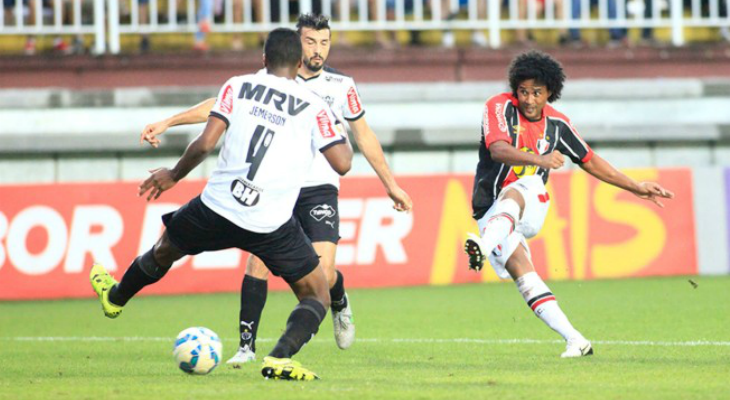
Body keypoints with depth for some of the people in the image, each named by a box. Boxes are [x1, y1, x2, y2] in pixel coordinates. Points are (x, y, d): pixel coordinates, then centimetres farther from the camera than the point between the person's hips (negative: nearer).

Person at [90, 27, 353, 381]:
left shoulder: (237, 87, 4)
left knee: (165, 249, 31)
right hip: (273, 226, -2)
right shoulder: (313, 107, 1)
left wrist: (174, 176, 11)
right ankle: (279, 358, -14)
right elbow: (342, 163, -4)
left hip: (217, 209, 2)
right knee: (317, 296, 11)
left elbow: (205, 143, -5)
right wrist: (342, 135, 17)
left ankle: (115, 297, 56)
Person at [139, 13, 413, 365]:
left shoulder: (341, 86, 2)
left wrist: (391, 185, 14)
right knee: (258, 258, -14)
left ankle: (339, 302, 24)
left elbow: (364, 136, 12)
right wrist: (166, 123, -4)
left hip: (320, 190, -1)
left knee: (323, 272, -13)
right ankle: (247, 345, -4)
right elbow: (222, 105, 2)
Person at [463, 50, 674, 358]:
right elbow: (498, 150, -23)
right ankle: (575, 340, -23)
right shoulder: (500, 107, -5)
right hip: (491, 213, -1)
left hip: (531, 207, 1)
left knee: (515, 192, -34)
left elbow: (590, 161, 21)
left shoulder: (556, 124, 7)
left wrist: (637, 188, 22)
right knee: (519, 267, -22)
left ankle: (484, 247, -62)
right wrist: (539, 159, -40)